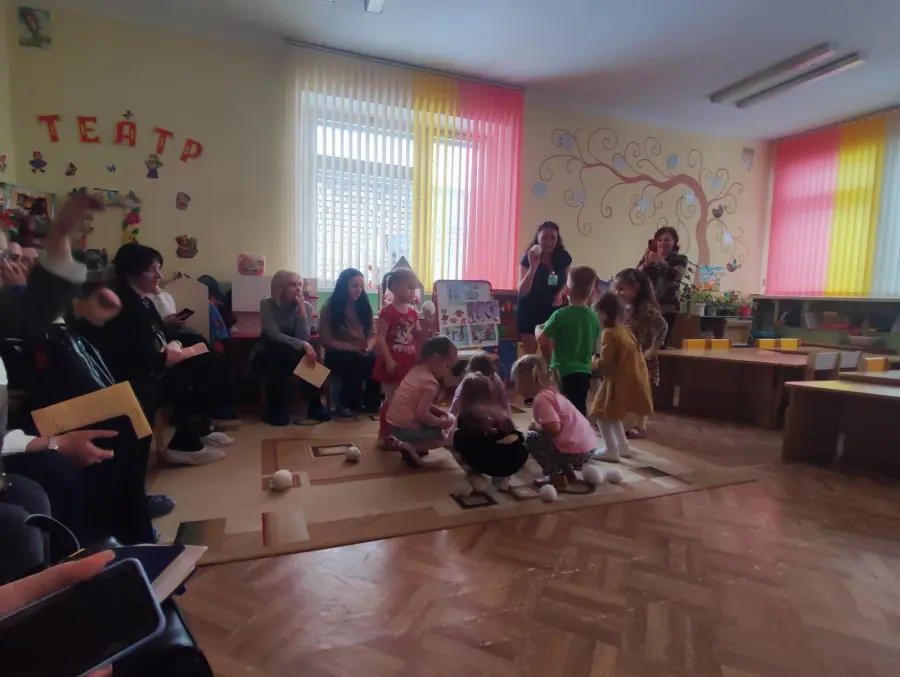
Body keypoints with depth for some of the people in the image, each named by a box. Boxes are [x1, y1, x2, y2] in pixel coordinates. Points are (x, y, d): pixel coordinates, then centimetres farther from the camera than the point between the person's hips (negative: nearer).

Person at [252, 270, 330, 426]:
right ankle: (275, 408, -21)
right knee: (283, 351, -35)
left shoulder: (306, 306, -8)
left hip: (290, 357, 2)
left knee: (309, 355, -30)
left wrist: (301, 310, -27)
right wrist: (303, 345, -42)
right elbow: (274, 336, -29)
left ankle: (314, 405, -13)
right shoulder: (267, 304, -15)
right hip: (265, 356, -2)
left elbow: (303, 339, -19)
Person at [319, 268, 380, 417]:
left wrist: (368, 347, -16)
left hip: (362, 354, 3)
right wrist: (353, 348, -20)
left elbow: (372, 334, 8)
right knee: (356, 361, -37)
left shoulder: (364, 305, 7)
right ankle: (345, 404, -14)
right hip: (338, 354, -3)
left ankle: (371, 403, -6)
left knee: (375, 362, -31)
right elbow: (326, 341, -9)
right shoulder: (329, 307, -5)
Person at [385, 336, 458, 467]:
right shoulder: (431, 383, -19)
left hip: (394, 424, 8)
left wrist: (439, 411, 8)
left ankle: (413, 444, 14)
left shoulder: (417, 370, 6)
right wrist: (442, 422, -9)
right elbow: (422, 414, -25)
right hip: (406, 428, -8)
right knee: (443, 437, 12)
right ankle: (411, 447, -5)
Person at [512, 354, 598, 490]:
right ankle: (568, 472, 23)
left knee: (531, 438, -1)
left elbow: (554, 428, -24)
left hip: (575, 451, -10)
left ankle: (557, 476, 1)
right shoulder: (550, 392, 15)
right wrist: (540, 426, 12)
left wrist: (537, 427, -6)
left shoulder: (541, 399, -14)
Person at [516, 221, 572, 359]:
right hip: (529, 309, -2)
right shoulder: (528, 259, -19)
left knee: (550, 353, 6)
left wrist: (560, 294, -11)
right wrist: (533, 267, -39)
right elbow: (522, 291, -27)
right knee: (529, 353, 5)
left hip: (552, 309, 3)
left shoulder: (563, 258, -9)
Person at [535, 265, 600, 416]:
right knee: (579, 412, 15)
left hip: (563, 373, -5)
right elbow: (594, 348, 11)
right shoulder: (593, 317, 1)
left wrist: (538, 329, 7)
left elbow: (542, 340, -11)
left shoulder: (561, 315, -14)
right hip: (584, 373, 5)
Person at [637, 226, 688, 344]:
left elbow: (676, 277, -13)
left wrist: (660, 262, -25)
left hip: (667, 308, -1)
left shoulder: (680, 259, 8)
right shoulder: (648, 257, 14)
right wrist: (646, 264, -17)